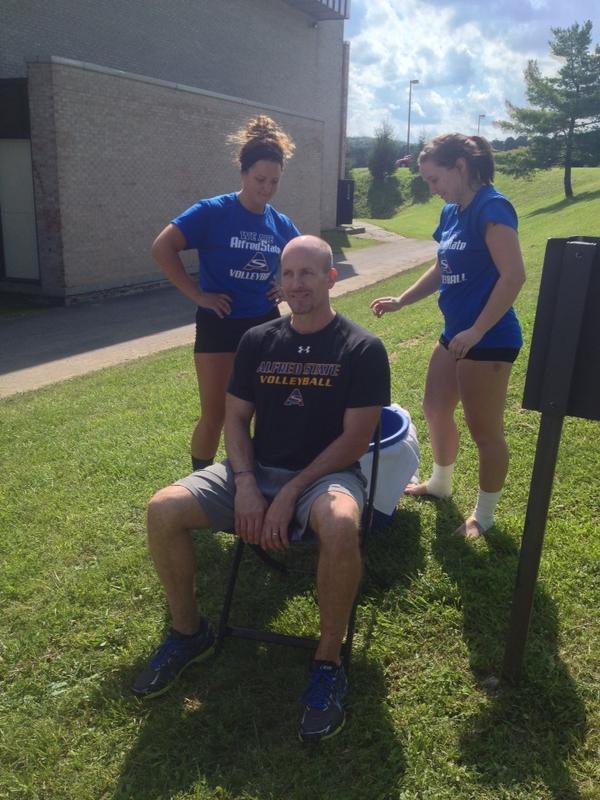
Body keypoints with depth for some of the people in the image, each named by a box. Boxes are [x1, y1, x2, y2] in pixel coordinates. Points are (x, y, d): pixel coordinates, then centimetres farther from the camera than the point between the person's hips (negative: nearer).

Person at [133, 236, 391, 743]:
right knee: (163, 511, -17)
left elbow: (355, 440, -10)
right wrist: (246, 484, -10)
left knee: (340, 526, -39)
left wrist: (289, 495, -17)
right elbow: (236, 420, 8)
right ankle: (189, 633, 7)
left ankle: (328, 664, -15)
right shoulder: (257, 341, 7)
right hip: (257, 471, 4)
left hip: (326, 474, -4)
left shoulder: (362, 349, -5)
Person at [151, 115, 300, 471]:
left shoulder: (281, 224, 3)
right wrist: (198, 295, -15)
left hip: (265, 324, 4)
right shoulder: (212, 212, -12)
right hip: (220, 326, -4)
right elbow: (162, 247, -16)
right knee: (215, 415, 1)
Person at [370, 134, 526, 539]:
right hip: (456, 334, 9)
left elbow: (514, 275, -23)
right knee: (436, 409, 20)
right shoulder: (451, 213, 9)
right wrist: (400, 301, 10)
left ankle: (484, 515, 23)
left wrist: (477, 332, -24)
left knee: (484, 429, 4)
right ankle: (441, 483, 44)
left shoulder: (491, 208, -17)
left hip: (489, 340, -9)